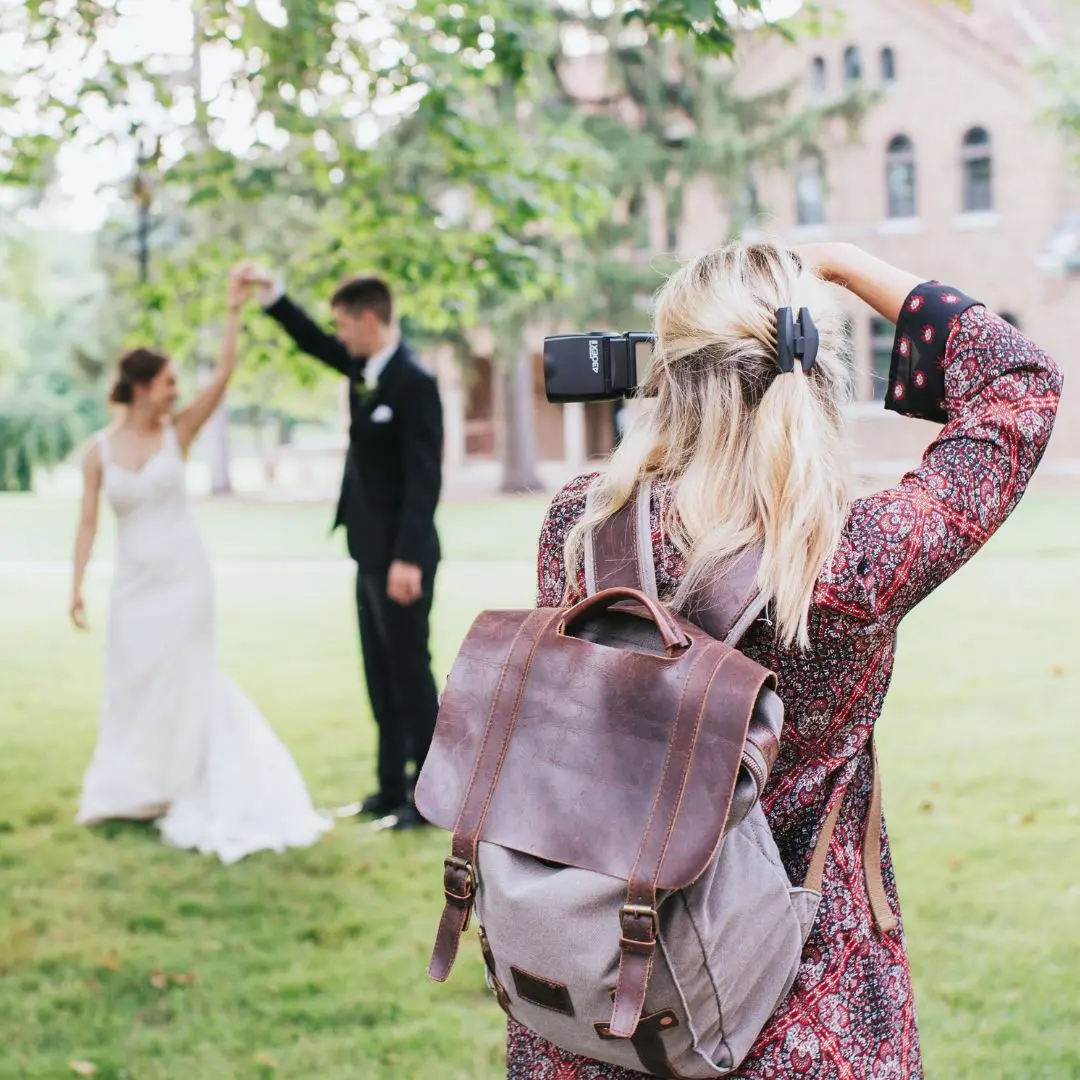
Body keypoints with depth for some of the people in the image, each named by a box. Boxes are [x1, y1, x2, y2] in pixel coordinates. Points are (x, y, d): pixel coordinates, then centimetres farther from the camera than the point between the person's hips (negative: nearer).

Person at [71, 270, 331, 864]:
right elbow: (89, 521, 0)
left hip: (184, 575, -1)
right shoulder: (98, 449, -2)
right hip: (134, 581, 1)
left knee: (183, 678, 2)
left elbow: (223, 376, -12)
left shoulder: (177, 433, -3)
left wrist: (233, 311, -15)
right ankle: (132, 790, 26)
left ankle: (183, 791, 13)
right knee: (133, 681, 10)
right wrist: (76, 585, -6)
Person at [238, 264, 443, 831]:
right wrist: (272, 292, 16)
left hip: (402, 557, -9)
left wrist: (408, 558, -25)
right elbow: (314, 343, 26)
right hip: (372, 553, 9)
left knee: (411, 676, -3)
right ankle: (392, 789, 22)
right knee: (382, 677, 14)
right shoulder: (364, 369, 8)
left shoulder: (414, 382, -18)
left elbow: (424, 478, -22)